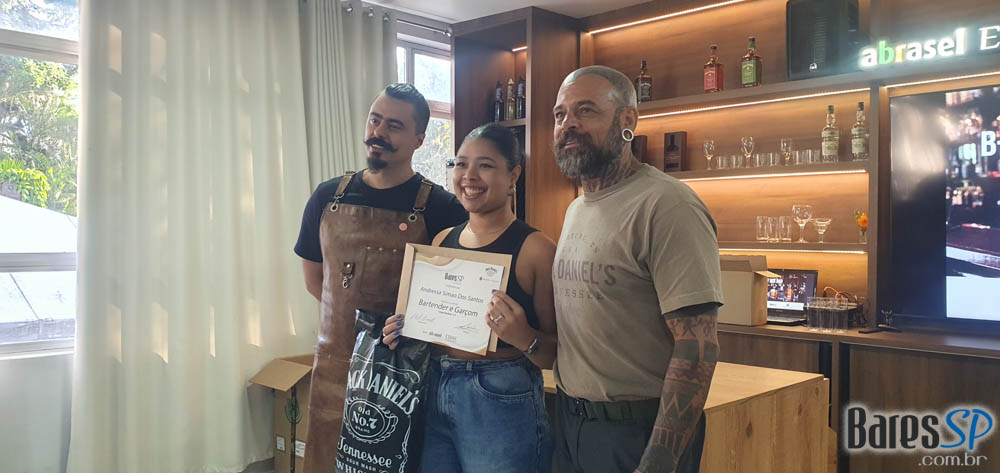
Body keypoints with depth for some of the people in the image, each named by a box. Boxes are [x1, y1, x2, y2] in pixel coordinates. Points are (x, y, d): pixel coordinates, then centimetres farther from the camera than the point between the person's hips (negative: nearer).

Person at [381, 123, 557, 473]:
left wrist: (524, 336, -28)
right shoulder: (442, 240, 7)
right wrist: (403, 331, 1)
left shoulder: (535, 248, -10)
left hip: (501, 403, -5)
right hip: (434, 395, 6)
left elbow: (557, 354, -9)